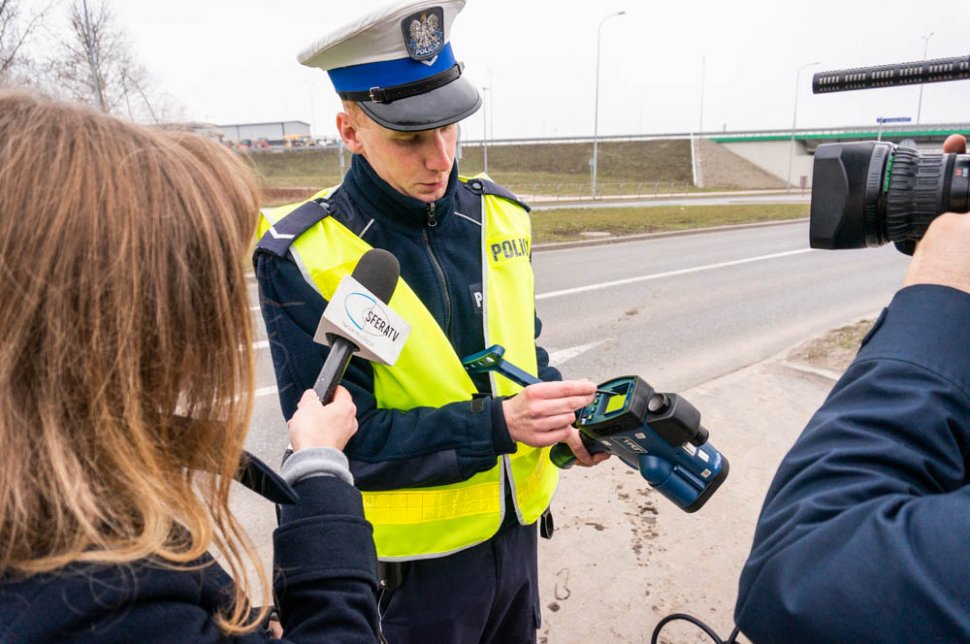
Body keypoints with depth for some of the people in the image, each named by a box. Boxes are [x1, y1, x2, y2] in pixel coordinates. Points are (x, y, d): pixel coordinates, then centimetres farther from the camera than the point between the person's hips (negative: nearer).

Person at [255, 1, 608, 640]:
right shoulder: (304, 259, -18)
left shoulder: (500, 217, -2)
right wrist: (496, 425, -29)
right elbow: (338, 439, -21)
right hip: (409, 562, -5)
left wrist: (563, 412, -11)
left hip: (515, 530, 5)